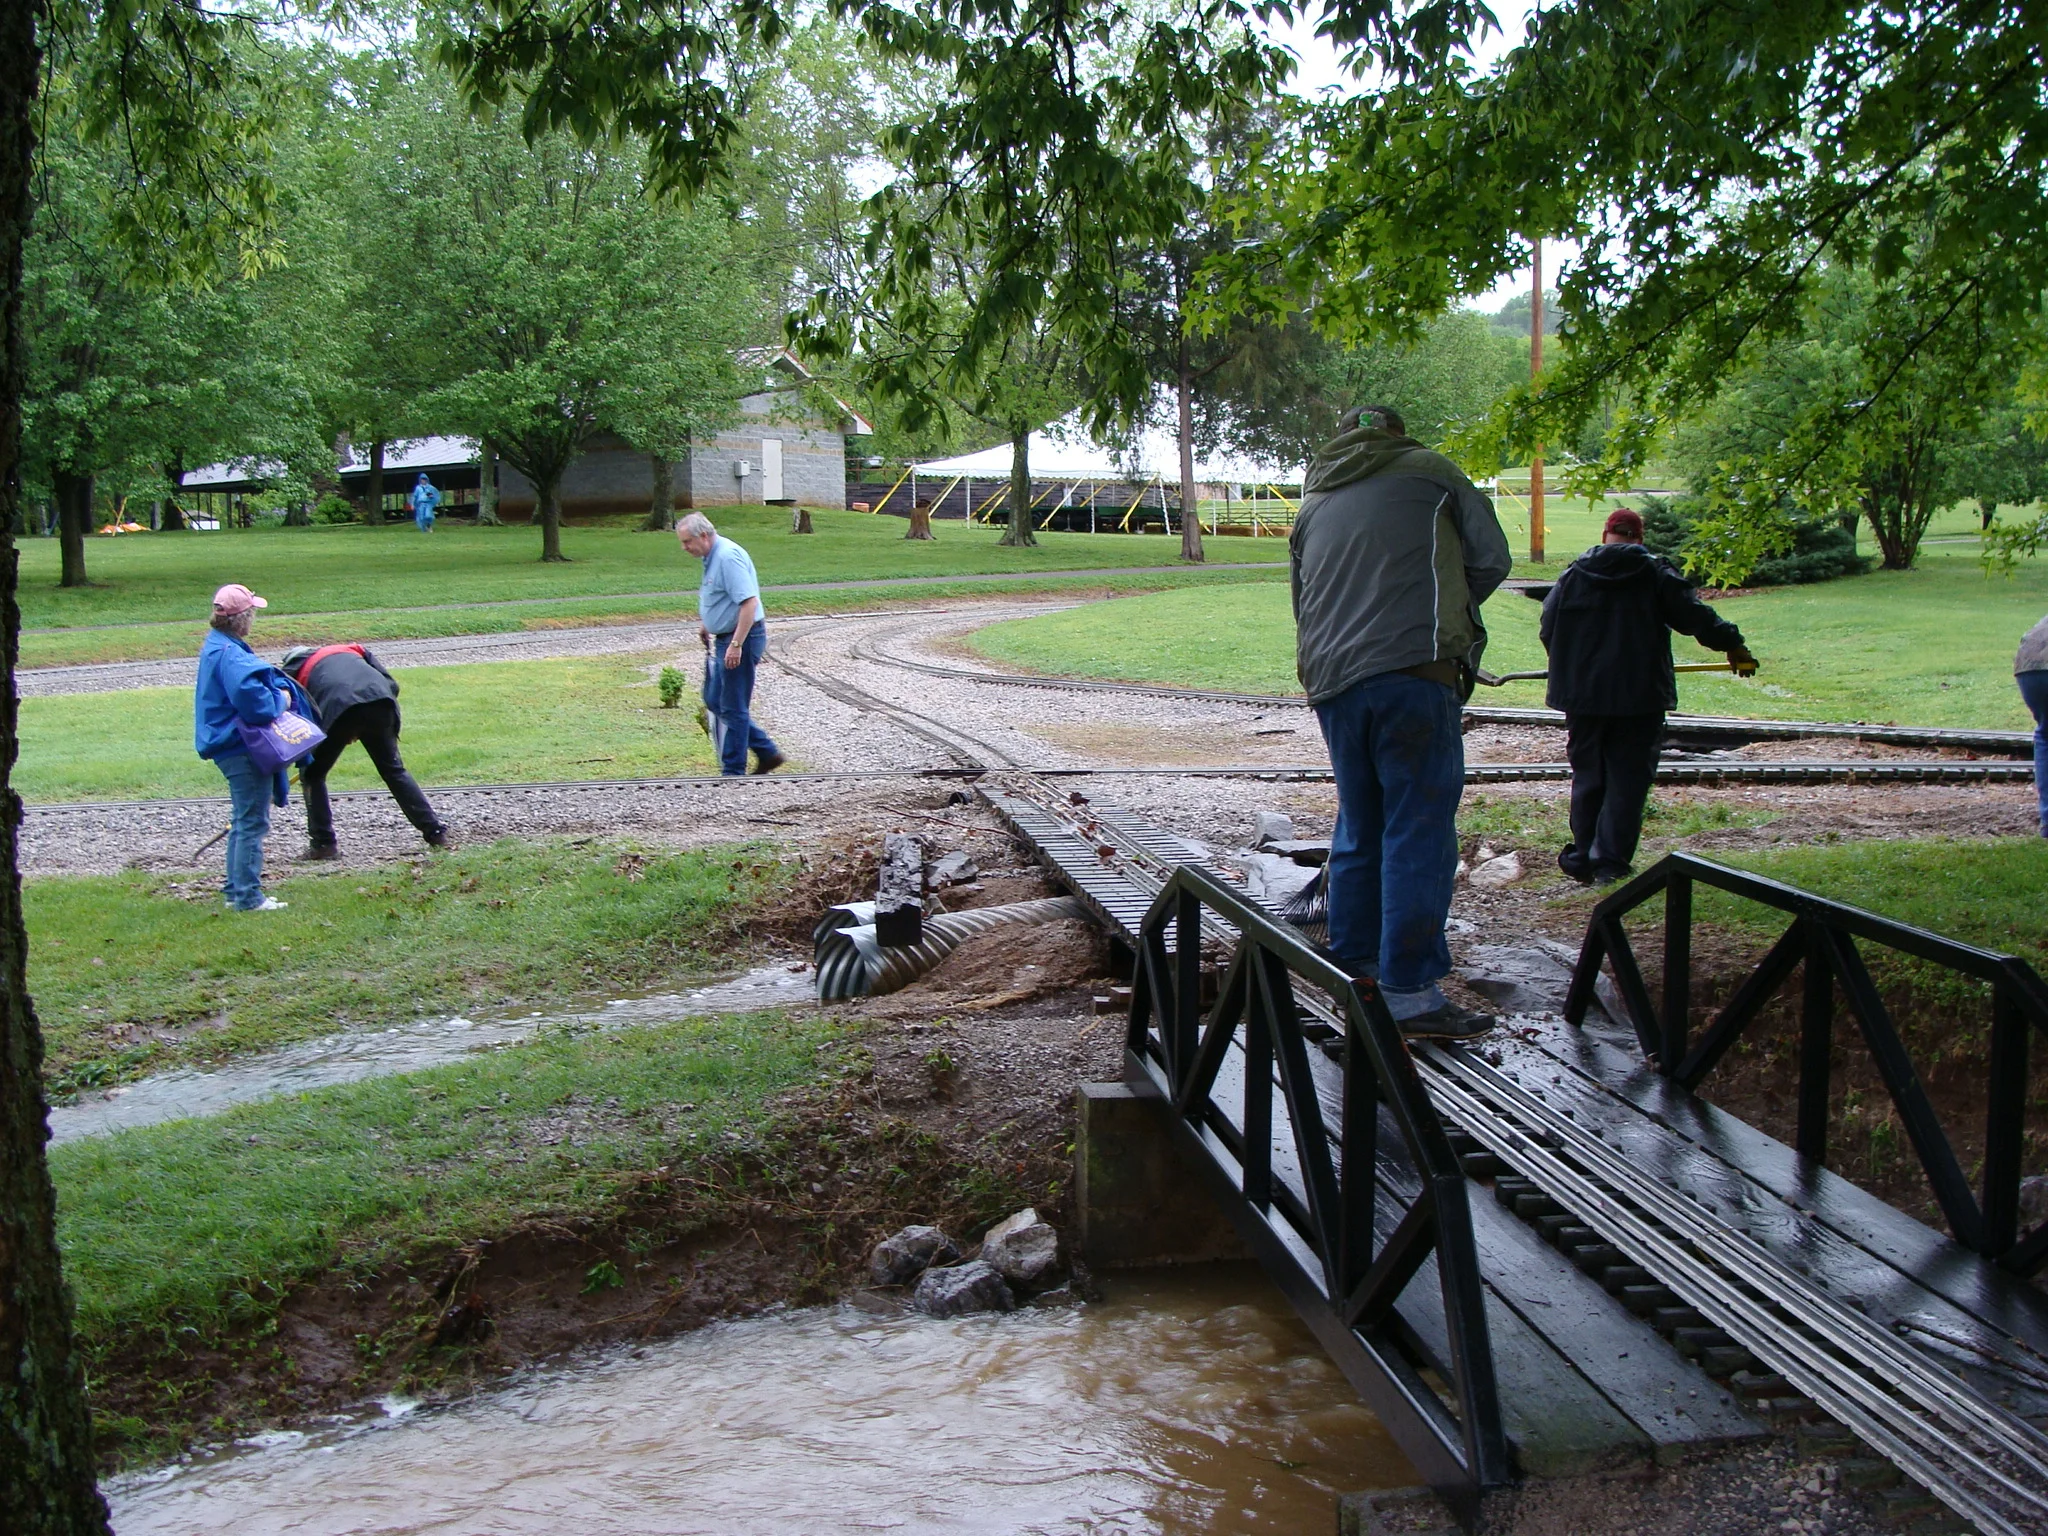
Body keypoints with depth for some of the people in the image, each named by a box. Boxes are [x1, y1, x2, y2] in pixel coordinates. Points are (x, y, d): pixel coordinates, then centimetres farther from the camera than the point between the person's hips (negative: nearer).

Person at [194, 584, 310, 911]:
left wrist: (282, 690, -2)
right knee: (253, 822, -5)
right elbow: (250, 696, -31)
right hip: (242, 748, -11)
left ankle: (236, 890, 27)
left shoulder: (218, 647, 15)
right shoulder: (230, 654, -19)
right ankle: (248, 896, -1)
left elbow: (262, 678, 17)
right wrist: (279, 700, -14)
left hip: (234, 746, 11)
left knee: (244, 821, 19)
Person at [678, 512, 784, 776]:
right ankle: (766, 752, 19)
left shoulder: (728, 557, -20)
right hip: (724, 640, 11)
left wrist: (736, 645, -29)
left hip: (741, 638, -11)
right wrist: (705, 622, 22)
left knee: (733, 708, -3)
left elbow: (749, 602, -27)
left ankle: (733, 771, 7)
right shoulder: (712, 557, 12)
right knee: (713, 701, 15)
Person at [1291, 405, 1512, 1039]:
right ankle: (1410, 990, -7)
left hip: (1331, 679, 5)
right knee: (1418, 830, -5)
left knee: (1359, 826, 17)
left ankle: (1352, 964, 24)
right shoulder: (1428, 471, 13)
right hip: (1414, 671, -5)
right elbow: (1490, 558, 9)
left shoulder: (1313, 504, 25)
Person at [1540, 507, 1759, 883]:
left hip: (1582, 695, 3)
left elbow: (1547, 630, 9)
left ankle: (1582, 858, 15)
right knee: (1628, 781, 1)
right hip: (1639, 696, -2)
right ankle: (1610, 862, -3)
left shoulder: (1574, 574, 6)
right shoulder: (1656, 574, 0)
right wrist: (1733, 644, 13)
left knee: (1587, 778, 13)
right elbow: (1694, 616, -1)